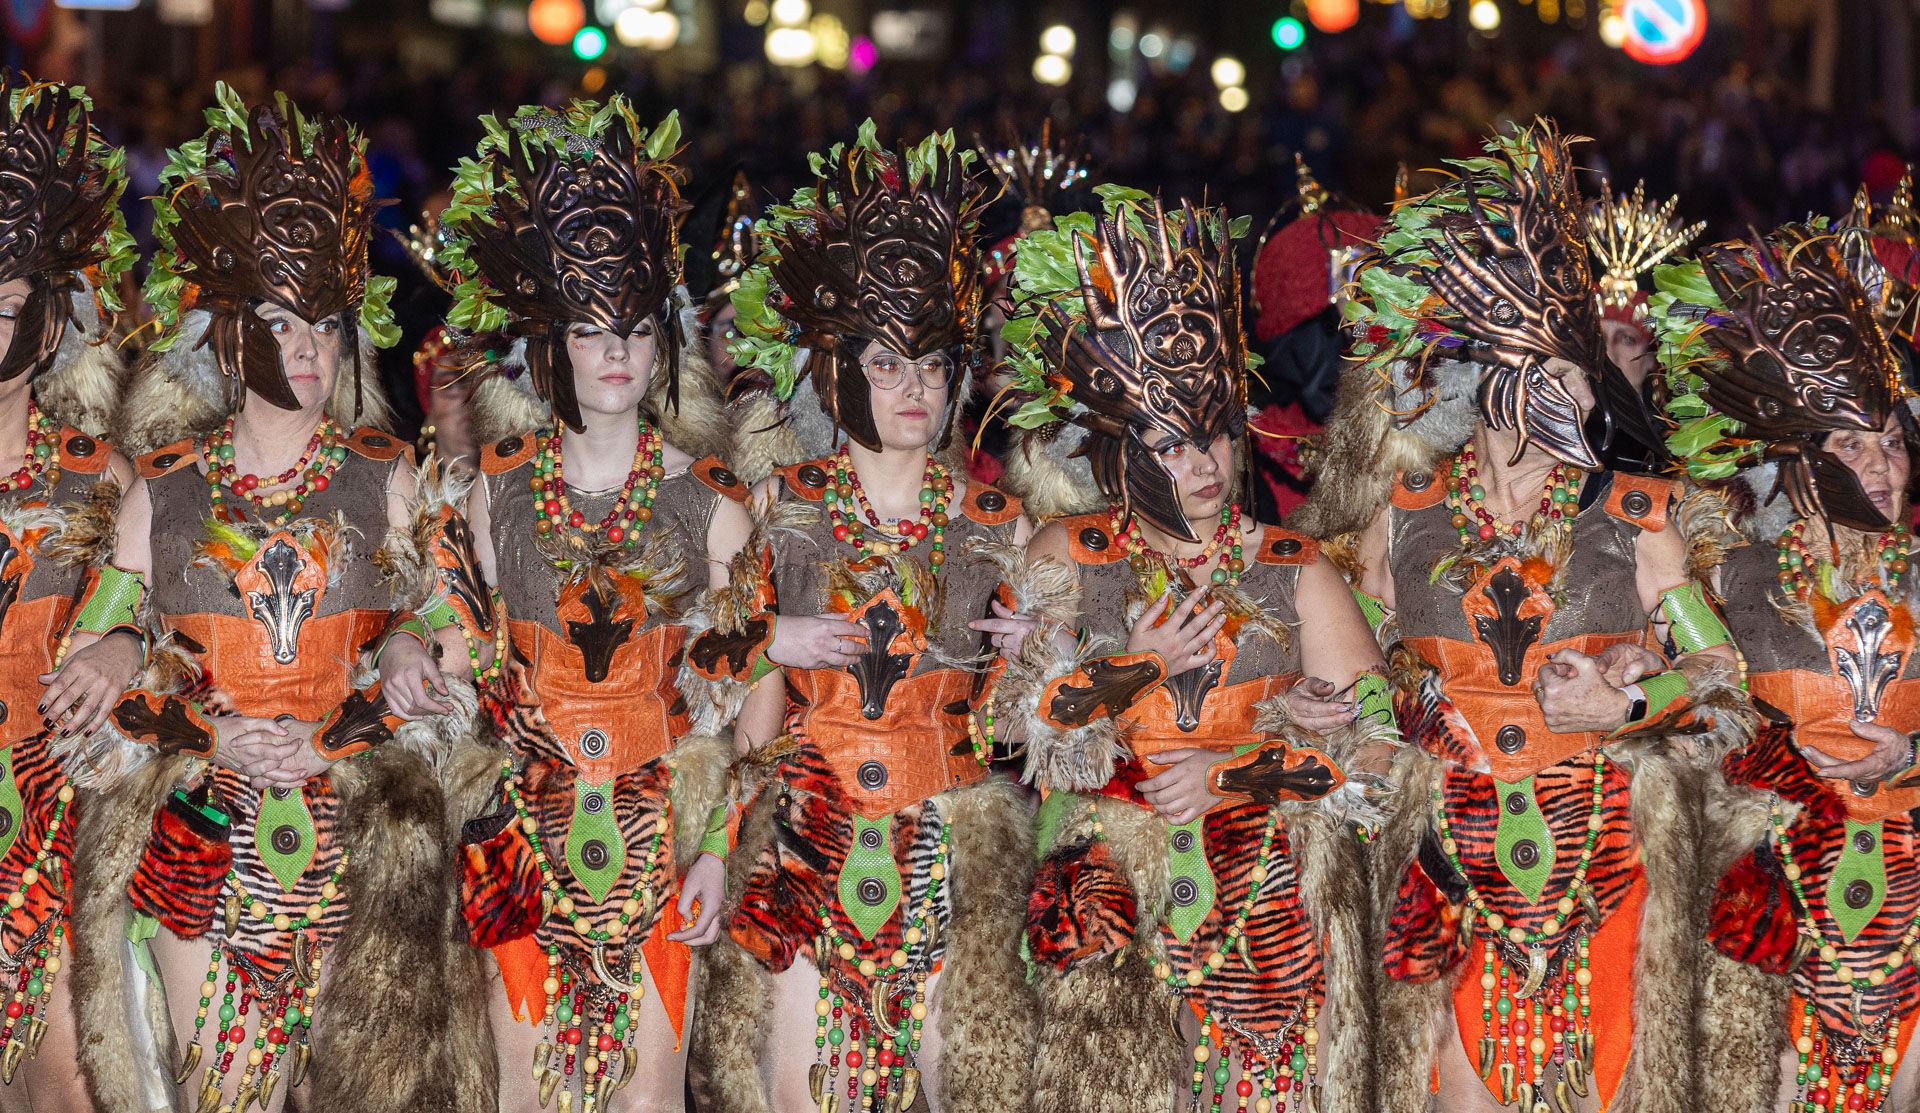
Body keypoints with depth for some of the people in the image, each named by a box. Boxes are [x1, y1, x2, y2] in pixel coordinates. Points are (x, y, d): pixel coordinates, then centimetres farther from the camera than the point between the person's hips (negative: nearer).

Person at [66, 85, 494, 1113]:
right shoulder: (165, 486, 6)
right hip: (199, 829, 1)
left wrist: (326, 738, -10)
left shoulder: (384, 477, 5)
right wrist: (212, 736, -9)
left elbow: (423, 620, 6)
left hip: (352, 832, 0)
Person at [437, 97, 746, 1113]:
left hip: (660, 827, -1)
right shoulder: (500, 486, 2)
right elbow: (489, 659, 12)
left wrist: (719, 849, -8)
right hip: (529, 825, 2)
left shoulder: (710, 503, -4)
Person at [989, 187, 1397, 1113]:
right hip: (1109, 838, 0)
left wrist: (1235, 773, -8)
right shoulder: (1066, 559, 10)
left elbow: (1373, 740, 4)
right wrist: (1134, 669, -8)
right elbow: (1015, 717, 5)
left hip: (1265, 836, 0)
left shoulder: (1295, 570, 9)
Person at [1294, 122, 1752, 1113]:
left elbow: (1719, 671, 3)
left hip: (1598, 848, -1)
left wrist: (1629, 704, -13)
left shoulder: (1638, 525, 1)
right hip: (1453, 860, 1)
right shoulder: (1404, 520, 5)